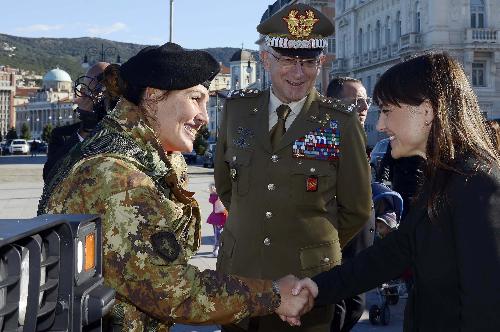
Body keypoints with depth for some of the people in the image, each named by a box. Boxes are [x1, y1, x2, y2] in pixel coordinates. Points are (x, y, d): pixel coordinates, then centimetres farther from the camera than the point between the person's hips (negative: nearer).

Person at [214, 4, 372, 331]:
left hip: (307, 281, -2)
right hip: (239, 276, 3)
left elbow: (357, 209, 1)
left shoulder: (342, 123, -9)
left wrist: (317, 248, 8)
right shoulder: (237, 109, 0)